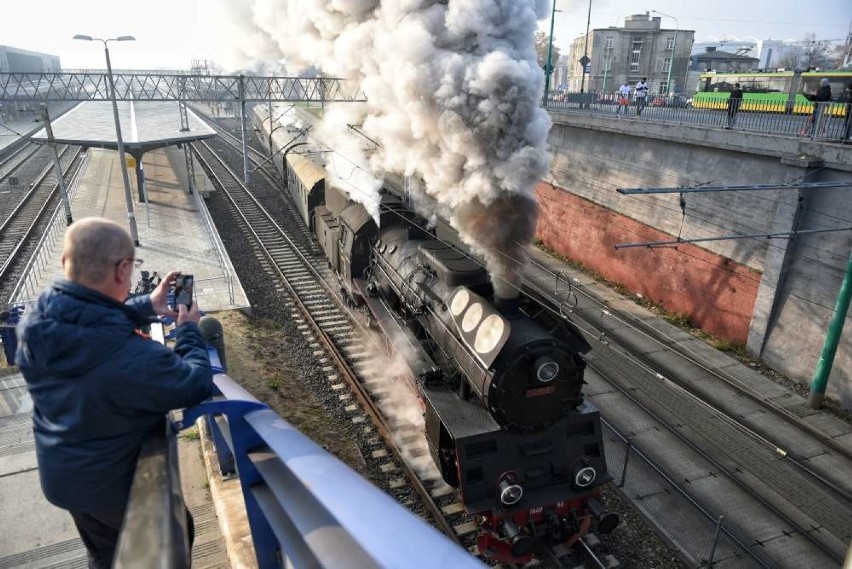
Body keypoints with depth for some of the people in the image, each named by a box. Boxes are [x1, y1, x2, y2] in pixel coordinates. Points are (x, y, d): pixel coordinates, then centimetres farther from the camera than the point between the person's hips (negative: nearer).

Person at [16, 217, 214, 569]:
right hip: (116, 484, -6)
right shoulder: (133, 358, -42)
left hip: (60, 476, 7)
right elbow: (196, 386, -25)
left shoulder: (35, 323, -19)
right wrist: (189, 331, -11)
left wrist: (147, 306, 2)